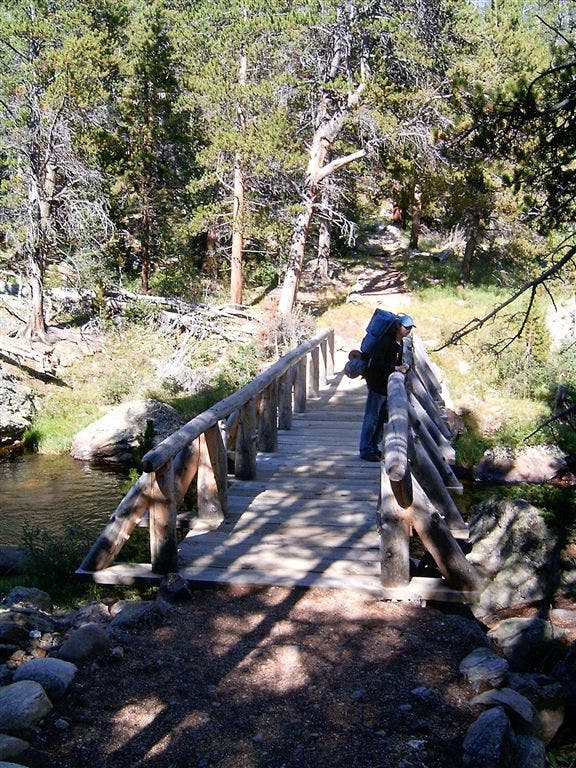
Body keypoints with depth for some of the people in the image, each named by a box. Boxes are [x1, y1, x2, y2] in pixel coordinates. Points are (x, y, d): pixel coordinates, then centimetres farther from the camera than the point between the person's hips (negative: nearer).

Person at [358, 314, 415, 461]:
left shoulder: (400, 342, 9)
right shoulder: (386, 341, -20)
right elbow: (376, 363, -28)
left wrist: (403, 367, -1)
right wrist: (396, 368, -27)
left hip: (388, 385, 9)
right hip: (377, 384, -9)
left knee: (382, 418, 15)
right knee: (372, 418, -4)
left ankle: (374, 447, 25)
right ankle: (365, 450, 3)